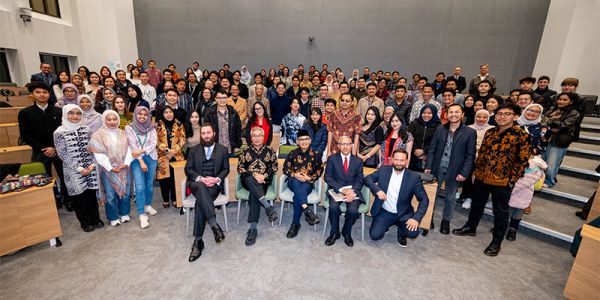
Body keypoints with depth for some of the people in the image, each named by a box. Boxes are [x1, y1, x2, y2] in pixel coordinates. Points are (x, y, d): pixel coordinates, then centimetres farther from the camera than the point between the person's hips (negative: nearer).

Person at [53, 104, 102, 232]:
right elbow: (62, 155, -9)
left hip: (90, 168, 3)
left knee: (91, 193, 11)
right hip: (73, 171, -3)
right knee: (78, 196, 9)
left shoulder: (86, 129, 3)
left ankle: (95, 219, 27)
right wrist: (79, 168, -12)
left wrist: (92, 165, -6)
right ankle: (85, 222, 25)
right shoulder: (59, 132, -8)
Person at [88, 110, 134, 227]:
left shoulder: (122, 133, 7)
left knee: (125, 192, 11)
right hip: (108, 170, -3)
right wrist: (111, 168, -14)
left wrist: (126, 163, -11)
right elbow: (99, 154, -12)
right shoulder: (98, 135, -6)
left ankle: (124, 214, 28)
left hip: (124, 168, 3)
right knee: (111, 195, 5)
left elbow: (128, 149, 2)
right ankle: (113, 218, 20)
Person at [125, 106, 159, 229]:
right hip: (137, 159, -2)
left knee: (149, 184, 10)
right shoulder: (129, 128, 1)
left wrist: (141, 151, -17)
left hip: (151, 158, 2)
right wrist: (141, 161, -12)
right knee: (140, 187, -8)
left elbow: (153, 144, -2)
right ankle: (142, 214, -4)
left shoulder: (151, 128, 6)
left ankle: (148, 205, 30)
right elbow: (132, 146, -6)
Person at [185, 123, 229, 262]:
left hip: (214, 183, -1)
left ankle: (198, 241, -26)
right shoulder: (194, 150, 14)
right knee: (201, 187, -37)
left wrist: (217, 179, -12)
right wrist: (200, 179, -13)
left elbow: (226, 169, 8)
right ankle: (214, 225, -43)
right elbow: (188, 169, 6)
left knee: (200, 201, -31)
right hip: (197, 182, 1)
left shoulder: (223, 150, 12)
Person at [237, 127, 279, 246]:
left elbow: (274, 167, 4)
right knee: (251, 180, -36)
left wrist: (264, 176, -13)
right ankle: (268, 206, -43)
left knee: (254, 195, -30)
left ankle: (253, 228, -30)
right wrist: (254, 175, -13)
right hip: (248, 181, 1)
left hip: (264, 181, -1)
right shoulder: (246, 152, 10)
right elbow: (240, 168, 2)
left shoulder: (269, 151, 9)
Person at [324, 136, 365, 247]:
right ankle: (334, 233, -1)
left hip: (353, 191, 1)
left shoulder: (358, 161, 10)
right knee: (333, 207, -30)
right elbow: (328, 177, -2)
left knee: (353, 210, -27)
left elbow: (360, 180, 4)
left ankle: (346, 232, 5)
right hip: (336, 190, -1)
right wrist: (342, 189, -15)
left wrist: (352, 192, -16)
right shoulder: (332, 158, 5)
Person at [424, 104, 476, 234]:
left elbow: (470, 155, -5)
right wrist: (428, 166, -2)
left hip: (455, 171, -1)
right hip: (437, 168, 2)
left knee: (450, 198, 13)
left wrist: (464, 173, -11)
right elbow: (432, 149, 3)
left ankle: (446, 221, 31)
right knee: (432, 194, 10)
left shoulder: (470, 132, -4)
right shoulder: (440, 129, 2)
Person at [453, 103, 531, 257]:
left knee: (500, 212, 10)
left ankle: (496, 241, 24)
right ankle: (470, 227, 39)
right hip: (481, 177, 5)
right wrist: (477, 170, 9)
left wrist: (512, 179, -12)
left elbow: (522, 161, -10)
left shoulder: (521, 135, -10)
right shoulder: (490, 132, 5)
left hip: (502, 181, -5)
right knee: (477, 204, 20)